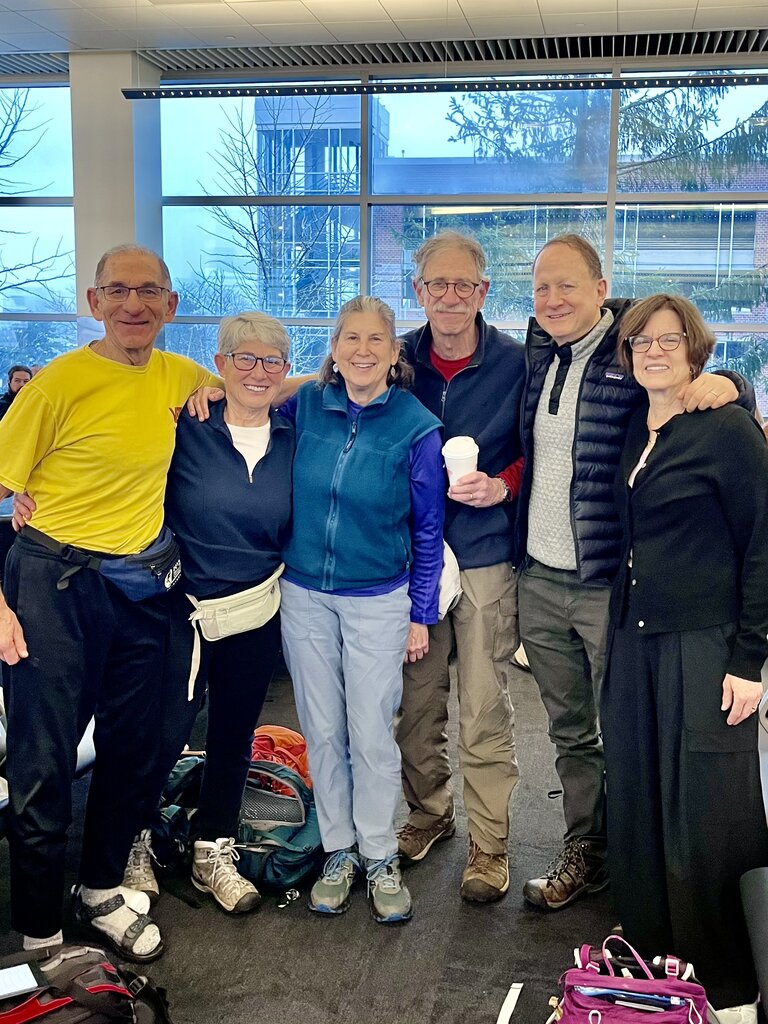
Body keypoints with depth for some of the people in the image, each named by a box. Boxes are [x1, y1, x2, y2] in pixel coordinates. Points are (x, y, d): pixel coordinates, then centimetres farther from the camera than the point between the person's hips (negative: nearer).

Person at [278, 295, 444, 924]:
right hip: (304, 595, 3)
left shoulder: (417, 427, -9)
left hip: (378, 600, -2)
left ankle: (380, 858, 22)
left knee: (372, 735, 2)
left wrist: (422, 614, -1)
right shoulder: (306, 405, -3)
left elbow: (428, 529, -2)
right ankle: (339, 852, 27)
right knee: (323, 731, 11)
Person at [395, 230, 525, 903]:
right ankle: (429, 812, 35)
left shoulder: (515, 363, -4)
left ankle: (489, 844, 18)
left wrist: (502, 485, -14)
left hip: (485, 557, -3)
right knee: (415, 703, 13)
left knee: (484, 713, 2)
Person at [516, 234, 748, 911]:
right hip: (539, 579, 6)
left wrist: (722, 383, -25)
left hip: (610, 582, -6)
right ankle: (584, 854, 34)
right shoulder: (538, 353, 9)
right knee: (569, 731, 18)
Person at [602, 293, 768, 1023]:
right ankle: (652, 957, 29)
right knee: (635, 805, 11)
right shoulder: (632, 434, 12)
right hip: (634, 641, 6)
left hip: (705, 647, -6)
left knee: (702, 819, 0)